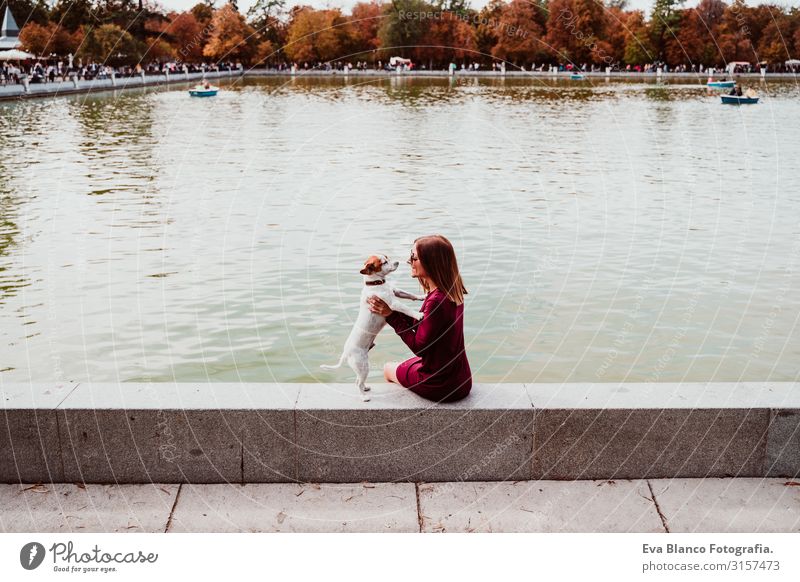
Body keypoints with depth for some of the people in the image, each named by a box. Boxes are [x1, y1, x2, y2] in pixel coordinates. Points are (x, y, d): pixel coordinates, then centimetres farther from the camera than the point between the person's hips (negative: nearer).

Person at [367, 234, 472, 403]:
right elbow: (421, 324, 7)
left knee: (388, 369, 22)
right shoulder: (452, 292, -1)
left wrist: (391, 316, -17)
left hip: (440, 385, -8)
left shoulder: (436, 301, -29)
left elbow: (419, 347, -22)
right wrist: (392, 309, -2)